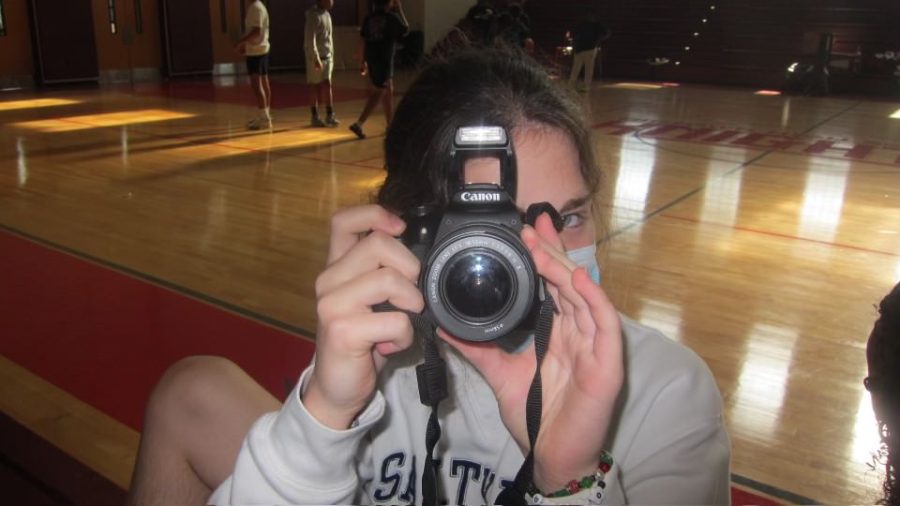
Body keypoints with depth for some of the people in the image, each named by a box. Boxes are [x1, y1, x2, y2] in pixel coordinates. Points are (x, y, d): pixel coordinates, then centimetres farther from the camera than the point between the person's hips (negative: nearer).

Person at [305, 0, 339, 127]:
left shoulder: (327, 14, 11)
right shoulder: (313, 15, -13)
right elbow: (310, 39, -20)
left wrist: (332, 56, 16)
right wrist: (316, 58, -25)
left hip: (327, 56, 6)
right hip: (316, 57, -6)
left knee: (327, 85, 2)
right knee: (315, 86, 1)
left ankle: (330, 115, 6)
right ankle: (315, 117, 9)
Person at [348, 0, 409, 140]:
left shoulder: (369, 18, 7)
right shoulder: (392, 17, -8)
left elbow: (362, 40, 7)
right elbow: (406, 30, 8)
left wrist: (363, 60, 14)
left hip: (372, 60, 7)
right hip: (384, 60, -7)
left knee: (388, 91, 18)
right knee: (377, 94, -4)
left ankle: (390, 125, 26)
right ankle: (358, 124, -14)